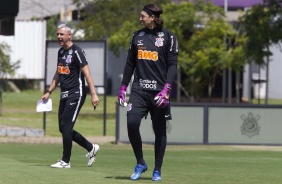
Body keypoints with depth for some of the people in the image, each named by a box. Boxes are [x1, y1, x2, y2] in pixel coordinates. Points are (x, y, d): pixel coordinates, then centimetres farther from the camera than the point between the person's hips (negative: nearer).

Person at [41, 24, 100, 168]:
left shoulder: (76, 51, -13)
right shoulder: (61, 52, 14)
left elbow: (87, 73, -18)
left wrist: (93, 94, -24)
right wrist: (49, 92, 20)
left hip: (76, 94, -9)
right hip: (64, 95, 9)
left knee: (66, 127, -10)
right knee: (63, 128, 9)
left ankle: (65, 161, -2)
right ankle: (91, 148, 23)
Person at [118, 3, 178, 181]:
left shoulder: (168, 37, -1)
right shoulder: (137, 36, 13)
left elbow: (172, 65, -6)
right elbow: (130, 63, 17)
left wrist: (166, 89, -17)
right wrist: (123, 88, 12)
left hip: (159, 91, -3)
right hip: (139, 89, 3)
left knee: (160, 131, 3)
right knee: (132, 123, -14)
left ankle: (157, 170, 13)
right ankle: (140, 163, 3)